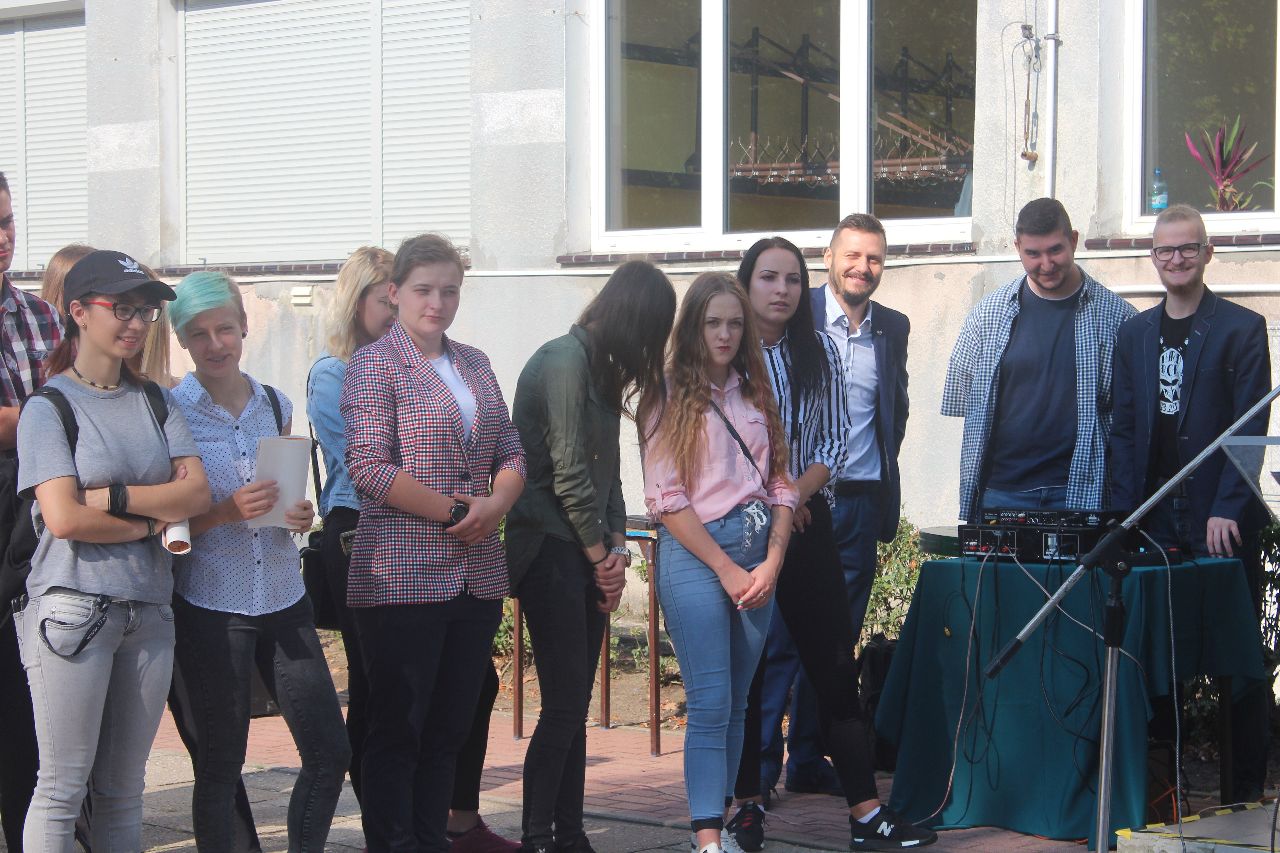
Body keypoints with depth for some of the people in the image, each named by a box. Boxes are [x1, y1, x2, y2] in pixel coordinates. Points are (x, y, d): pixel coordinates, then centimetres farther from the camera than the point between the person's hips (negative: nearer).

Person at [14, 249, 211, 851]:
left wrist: (111, 496, -11)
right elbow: (63, 518, -14)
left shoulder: (155, 402, 13)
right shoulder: (48, 407, -3)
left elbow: (197, 493, 0)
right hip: (74, 608, -5)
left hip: (148, 609, 5)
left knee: (124, 790, 10)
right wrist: (155, 518, -6)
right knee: (63, 787, -2)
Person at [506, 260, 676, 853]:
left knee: (575, 705, 9)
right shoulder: (565, 360, -13)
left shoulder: (599, 368, 17)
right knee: (564, 703, -9)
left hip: (587, 554, 9)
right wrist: (601, 556, -7)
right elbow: (569, 473, -16)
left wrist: (616, 546, 3)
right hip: (552, 551, -9)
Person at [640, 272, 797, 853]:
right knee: (711, 705, -10)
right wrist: (726, 569, -10)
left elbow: (780, 484, 12)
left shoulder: (754, 394, 14)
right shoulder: (671, 396, -1)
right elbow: (666, 499, -7)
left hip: (758, 558, 5)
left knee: (736, 704, 8)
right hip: (695, 554, -5)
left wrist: (771, 563, -2)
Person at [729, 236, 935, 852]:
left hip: (807, 522, 2)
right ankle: (748, 802, 15)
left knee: (834, 663, -1)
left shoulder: (819, 354, 8)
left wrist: (799, 489, -12)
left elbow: (834, 441, 6)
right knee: (744, 667, 4)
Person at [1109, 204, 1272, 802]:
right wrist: (1124, 512, 2)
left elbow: (1251, 428, -6)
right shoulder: (1134, 333, 13)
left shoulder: (1242, 328, 0)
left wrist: (1227, 509, -14)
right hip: (1154, 516, 4)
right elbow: (1124, 430, 12)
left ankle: (1246, 789, 6)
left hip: (1220, 518, -4)